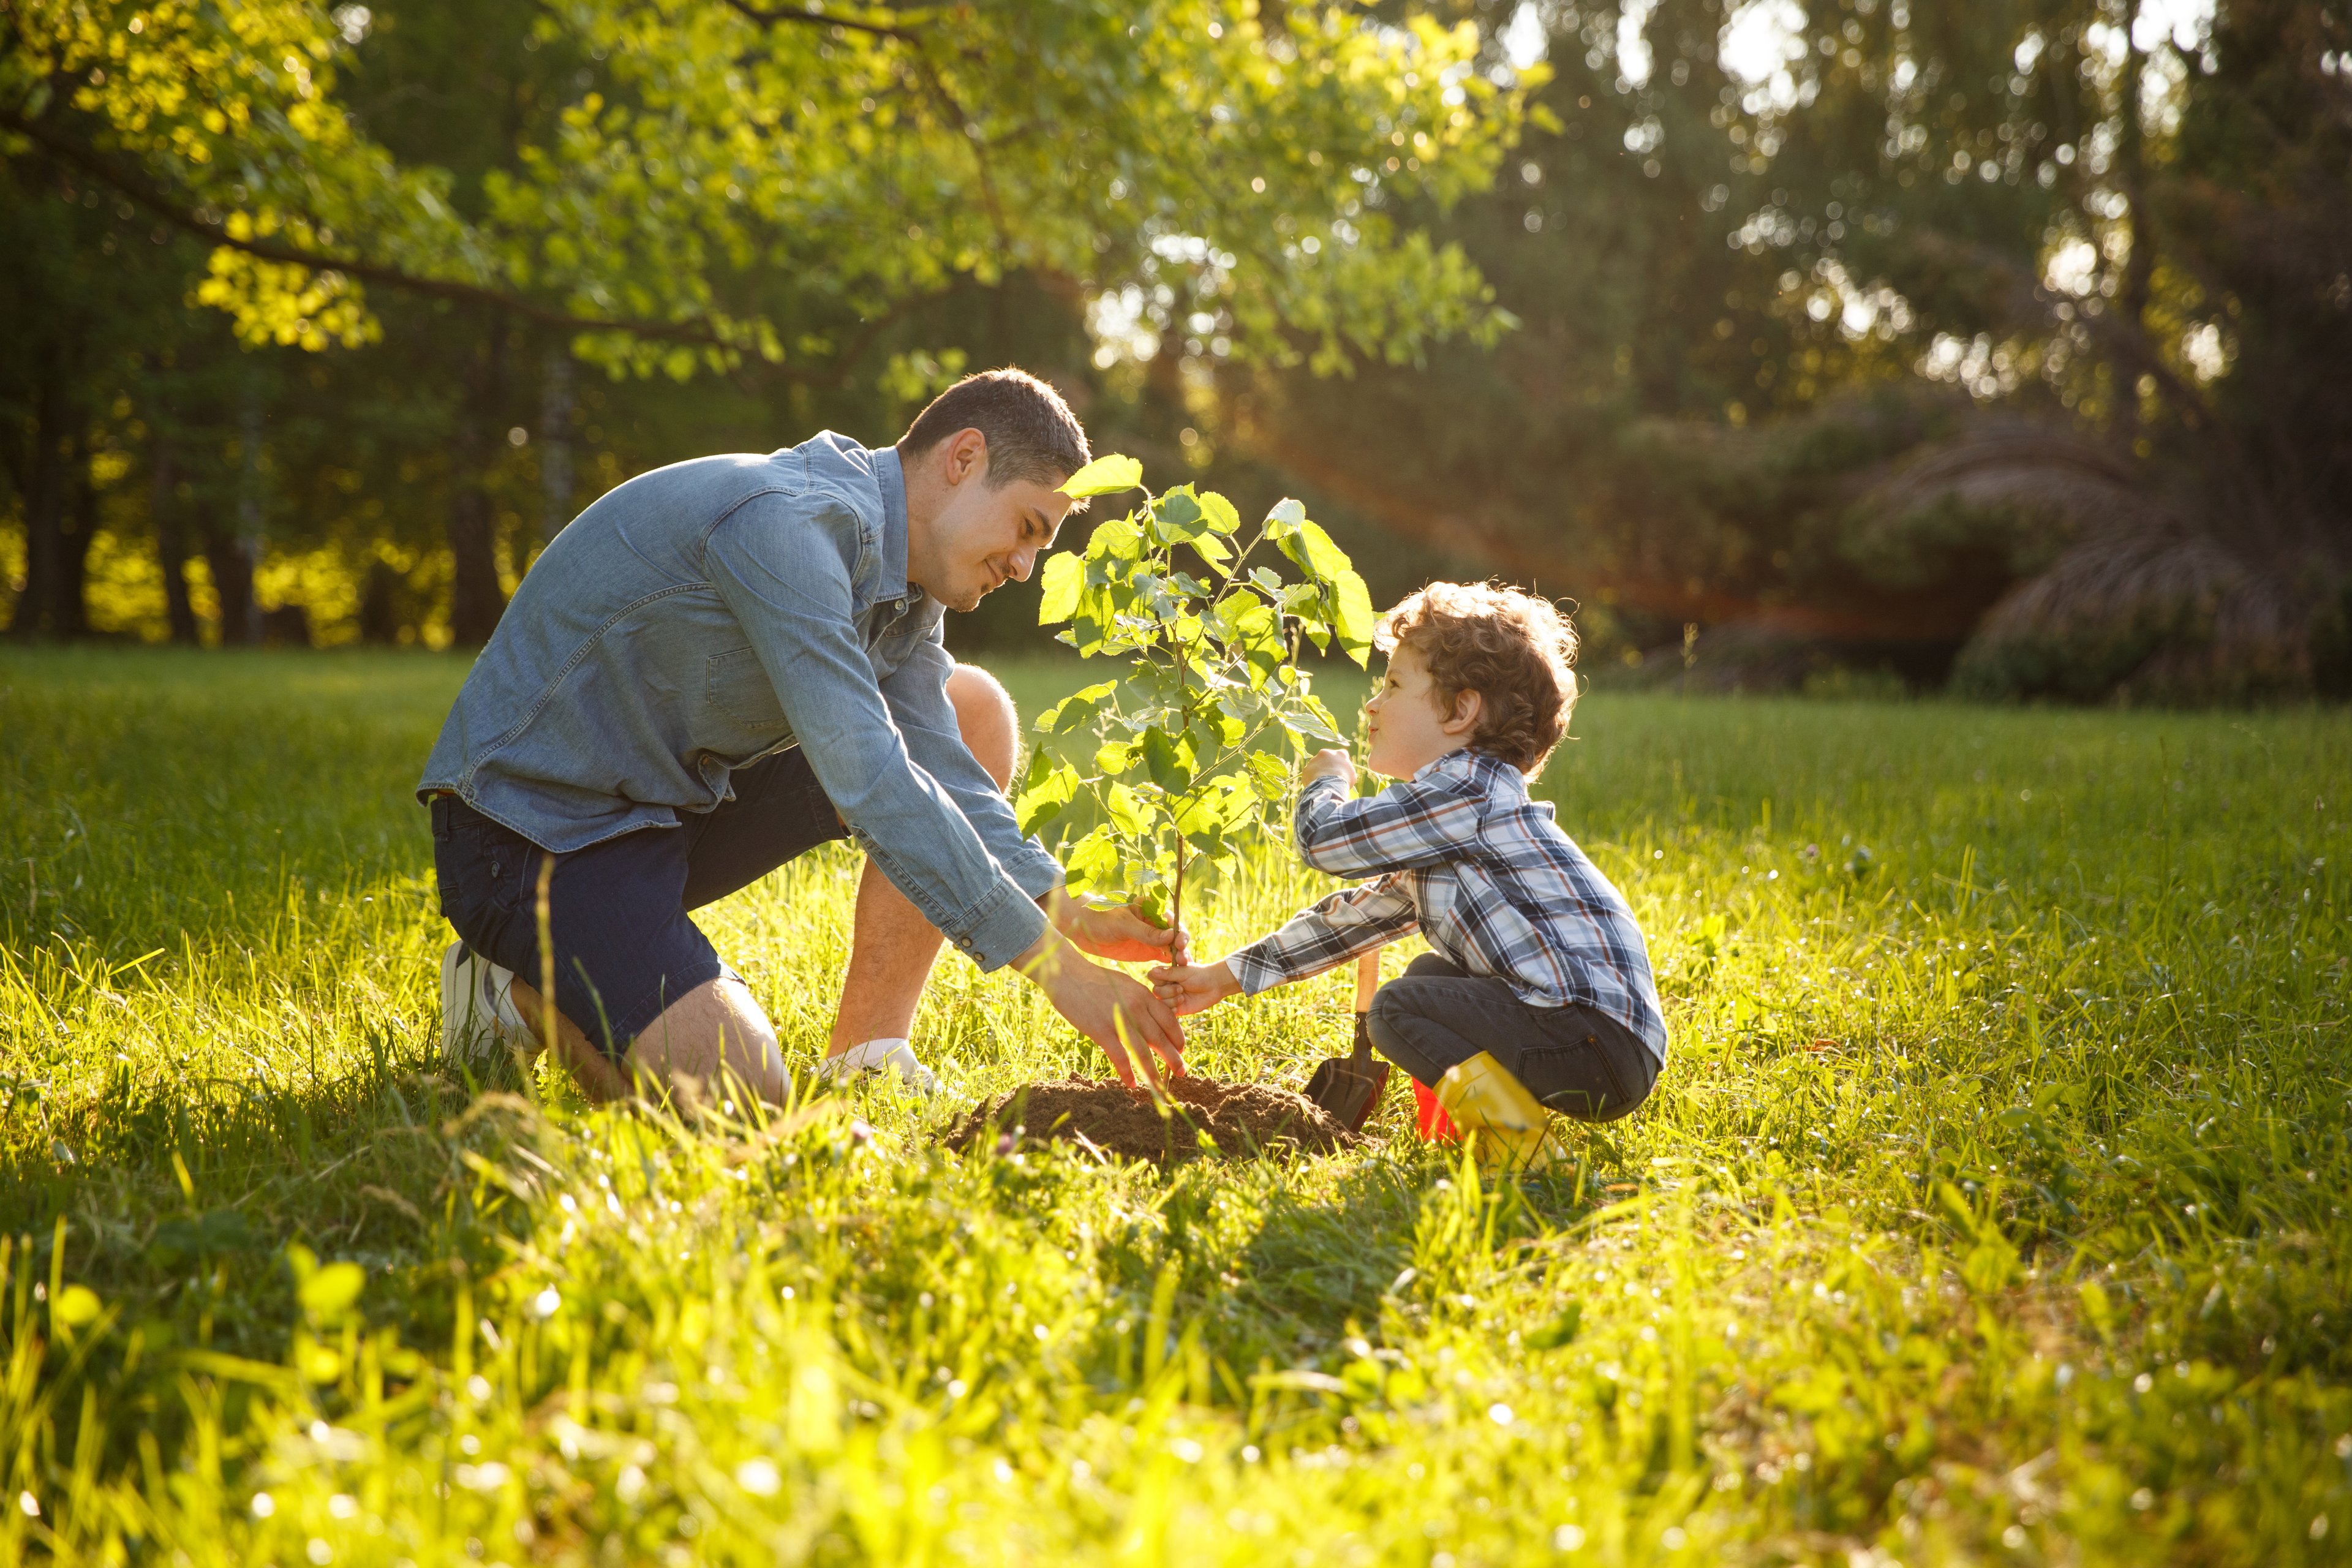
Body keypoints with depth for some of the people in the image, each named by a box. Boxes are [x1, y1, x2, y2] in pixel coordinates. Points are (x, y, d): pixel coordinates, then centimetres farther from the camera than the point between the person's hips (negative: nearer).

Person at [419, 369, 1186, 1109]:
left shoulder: (900, 578, 5)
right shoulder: (785, 521, -26)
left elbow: (943, 771, 1)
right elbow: (869, 782, -32)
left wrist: (1069, 915, -15)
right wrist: (1057, 966, -31)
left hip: (681, 797, 10)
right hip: (532, 824, -10)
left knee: (973, 712, 4)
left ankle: (864, 1059, 2)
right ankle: (520, 987, 2)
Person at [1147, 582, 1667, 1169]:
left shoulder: (1465, 792, -12)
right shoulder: (1440, 829, 21)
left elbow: (1324, 839, -12)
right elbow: (1356, 916, 26)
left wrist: (1326, 782, 12)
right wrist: (1226, 977, 25)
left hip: (1601, 1039, -10)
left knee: (1397, 1009, -12)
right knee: (1429, 974, 24)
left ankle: (1511, 1131, -20)